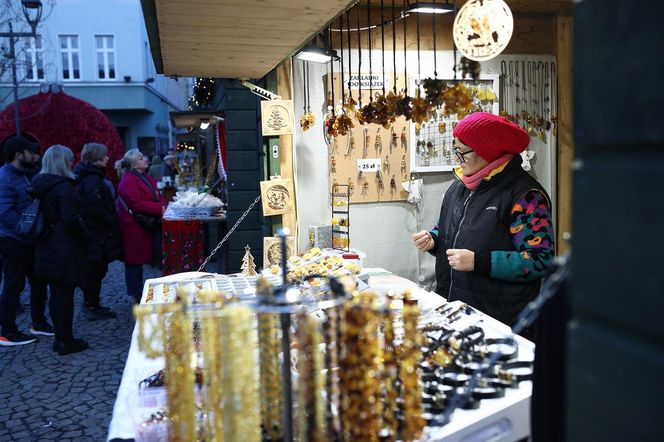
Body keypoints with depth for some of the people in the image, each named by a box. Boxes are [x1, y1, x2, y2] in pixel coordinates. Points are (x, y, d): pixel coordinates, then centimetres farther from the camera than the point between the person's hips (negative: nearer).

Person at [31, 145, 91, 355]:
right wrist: (86, 237, -9)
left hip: (47, 248, 8)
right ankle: (66, 341, 8)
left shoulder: (40, 185, 9)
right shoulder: (64, 187, -16)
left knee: (56, 293, 15)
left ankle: (60, 337, 24)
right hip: (65, 249, -8)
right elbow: (71, 220, -22)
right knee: (65, 294, 0)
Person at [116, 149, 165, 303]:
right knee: (134, 262, 1)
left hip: (146, 226, 9)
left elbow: (158, 196, 17)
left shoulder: (146, 178, 15)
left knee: (139, 260, 16)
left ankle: (140, 295, 26)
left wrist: (163, 205, -5)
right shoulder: (128, 181, -16)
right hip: (134, 227, -9)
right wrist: (160, 209, -22)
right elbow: (137, 204, -24)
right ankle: (135, 297, 10)